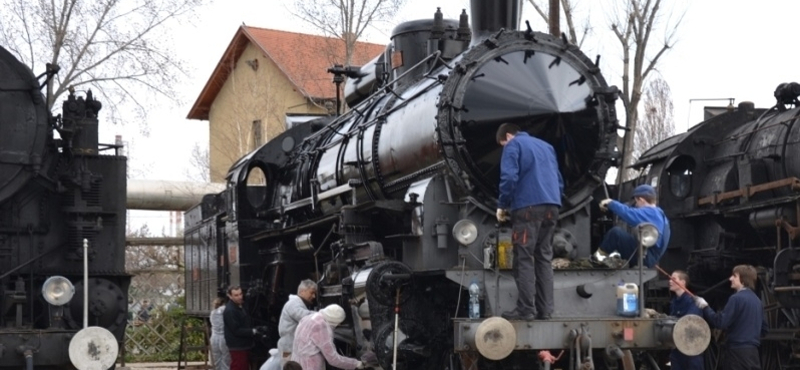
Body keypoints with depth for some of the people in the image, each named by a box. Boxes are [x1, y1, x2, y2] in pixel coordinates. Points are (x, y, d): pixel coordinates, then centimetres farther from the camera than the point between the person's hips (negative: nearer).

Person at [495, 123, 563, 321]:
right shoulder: (545, 146, 26)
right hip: (551, 207, 7)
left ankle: (526, 309, -11)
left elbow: (509, 177, -10)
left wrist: (502, 205, 0)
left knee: (524, 259, -6)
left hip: (528, 207, -7)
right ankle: (545, 309, 5)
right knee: (544, 258, 9)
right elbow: (559, 180, 26)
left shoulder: (513, 145, 4)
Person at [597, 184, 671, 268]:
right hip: (651, 258, 10)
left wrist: (610, 203, -8)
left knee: (616, 232, -15)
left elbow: (628, 213, -22)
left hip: (644, 258, -10)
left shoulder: (648, 213, -13)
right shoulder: (659, 214, 17)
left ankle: (598, 257, -2)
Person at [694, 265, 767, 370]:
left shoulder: (737, 298, -12)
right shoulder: (757, 300, 14)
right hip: (752, 351, 8)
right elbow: (763, 328, 20)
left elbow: (720, 322, -18)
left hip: (738, 351, -8)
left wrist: (705, 307, -8)